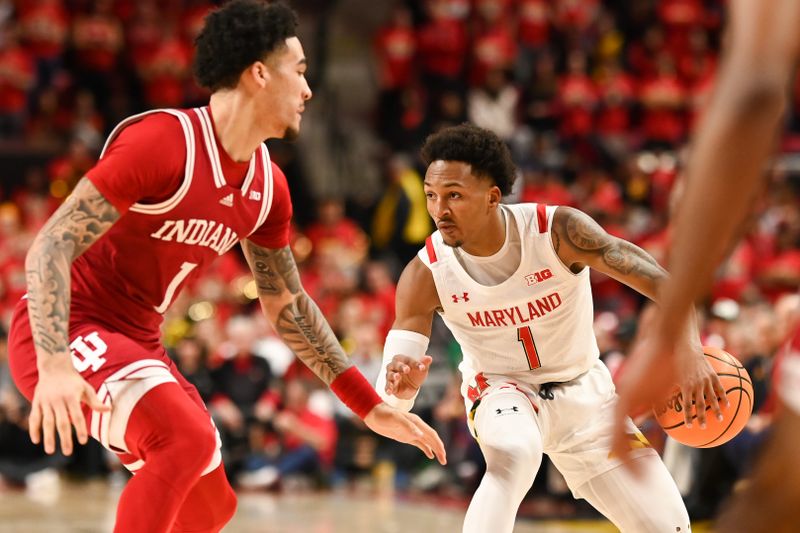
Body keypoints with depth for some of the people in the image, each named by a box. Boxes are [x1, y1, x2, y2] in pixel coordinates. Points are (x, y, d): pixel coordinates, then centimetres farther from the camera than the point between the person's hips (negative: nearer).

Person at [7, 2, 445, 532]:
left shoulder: (268, 186, 4)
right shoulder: (163, 141, -22)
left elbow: (287, 306, 16)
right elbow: (51, 246, -25)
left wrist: (371, 406, 11)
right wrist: (53, 366, -38)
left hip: (136, 344, 9)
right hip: (68, 331, -9)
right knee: (187, 435, -32)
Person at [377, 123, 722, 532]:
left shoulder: (558, 230, -25)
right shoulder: (425, 275, -21)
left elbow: (664, 281, -28)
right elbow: (390, 397, -20)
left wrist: (690, 349, -46)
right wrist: (400, 385, -46)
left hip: (583, 391, 2)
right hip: (501, 391, -2)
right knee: (513, 455, -39)